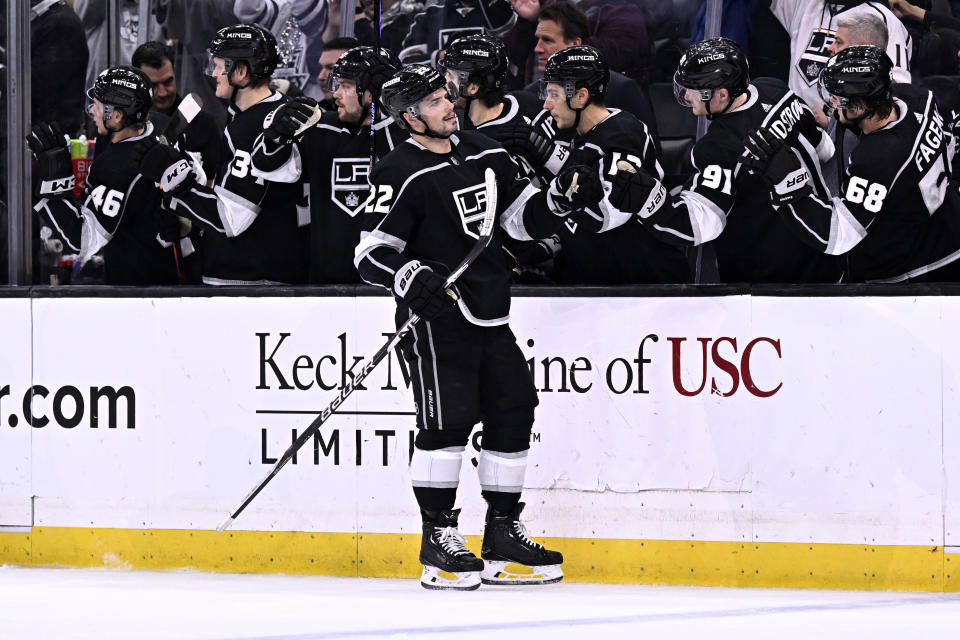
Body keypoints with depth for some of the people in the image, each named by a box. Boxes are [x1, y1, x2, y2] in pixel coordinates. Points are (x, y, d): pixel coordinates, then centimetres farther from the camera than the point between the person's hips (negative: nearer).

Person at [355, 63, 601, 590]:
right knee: (446, 419, -13)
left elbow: (521, 219, 20)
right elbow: (370, 253, -13)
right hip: (436, 315, -7)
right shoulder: (400, 174, -10)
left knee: (512, 411, 7)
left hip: (491, 318, 7)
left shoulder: (485, 154, 12)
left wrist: (559, 199, 2)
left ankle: (502, 539, 15)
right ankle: (438, 538, -4)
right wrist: (409, 277, -31)